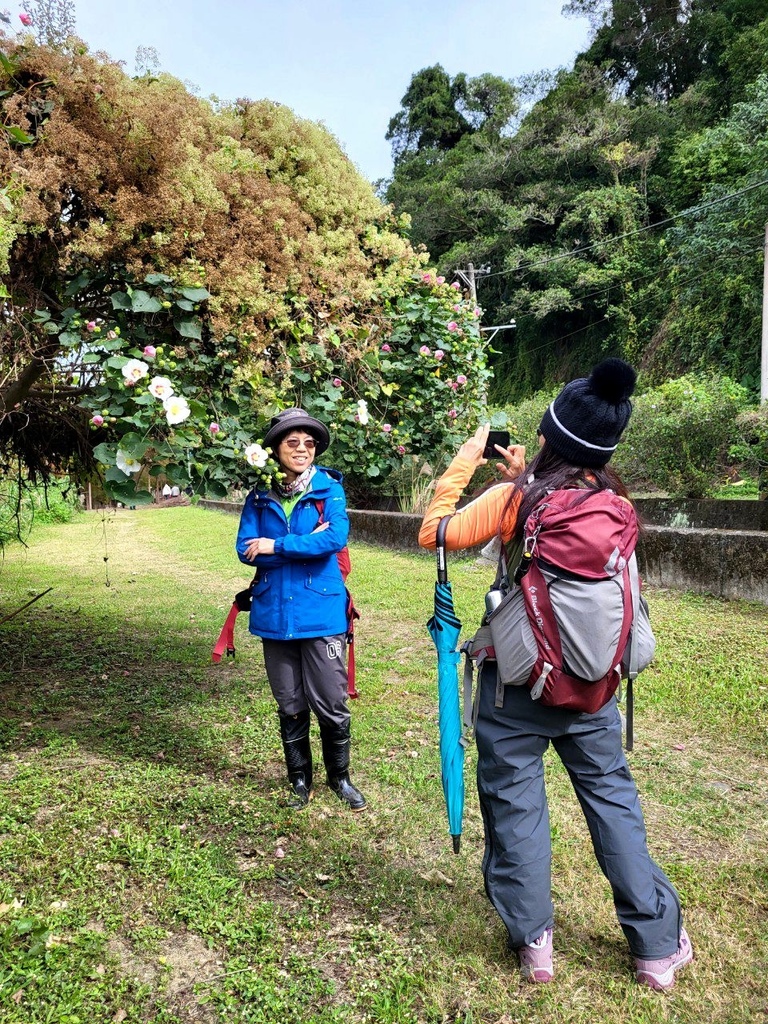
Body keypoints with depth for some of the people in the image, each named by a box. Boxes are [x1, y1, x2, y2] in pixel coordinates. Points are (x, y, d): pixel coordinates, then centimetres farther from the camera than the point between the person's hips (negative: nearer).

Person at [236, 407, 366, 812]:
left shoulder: (329, 488, -4)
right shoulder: (260, 496, 3)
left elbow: (336, 537, -20)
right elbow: (246, 550, -7)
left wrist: (276, 545, -16)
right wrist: (306, 543, -15)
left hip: (321, 612, -2)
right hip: (274, 613, 3)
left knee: (331, 705, 4)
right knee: (290, 706, 15)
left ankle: (340, 777, 28)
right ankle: (300, 780, 33)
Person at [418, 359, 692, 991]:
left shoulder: (516, 499, -16)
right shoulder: (615, 504, -4)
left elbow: (434, 533, -7)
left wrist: (468, 457, -1)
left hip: (516, 683, -3)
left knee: (516, 806, 12)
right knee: (613, 798, 17)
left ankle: (534, 943, 25)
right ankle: (659, 946, 29)